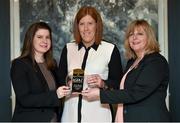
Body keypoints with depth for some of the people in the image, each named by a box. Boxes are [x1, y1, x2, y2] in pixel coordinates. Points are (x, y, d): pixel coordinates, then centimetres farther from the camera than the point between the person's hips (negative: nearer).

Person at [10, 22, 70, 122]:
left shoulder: (52, 64, 8)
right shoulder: (19, 64, -11)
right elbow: (24, 99, -19)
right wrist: (55, 95, -26)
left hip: (53, 118, 6)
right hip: (29, 119, -6)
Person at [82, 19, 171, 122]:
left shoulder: (157, 62, -13)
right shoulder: (132, 62, 13)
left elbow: (135, 94, -21)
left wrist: (100, 94, -19)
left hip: (149, 118, -7)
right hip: (127, 117, 7)